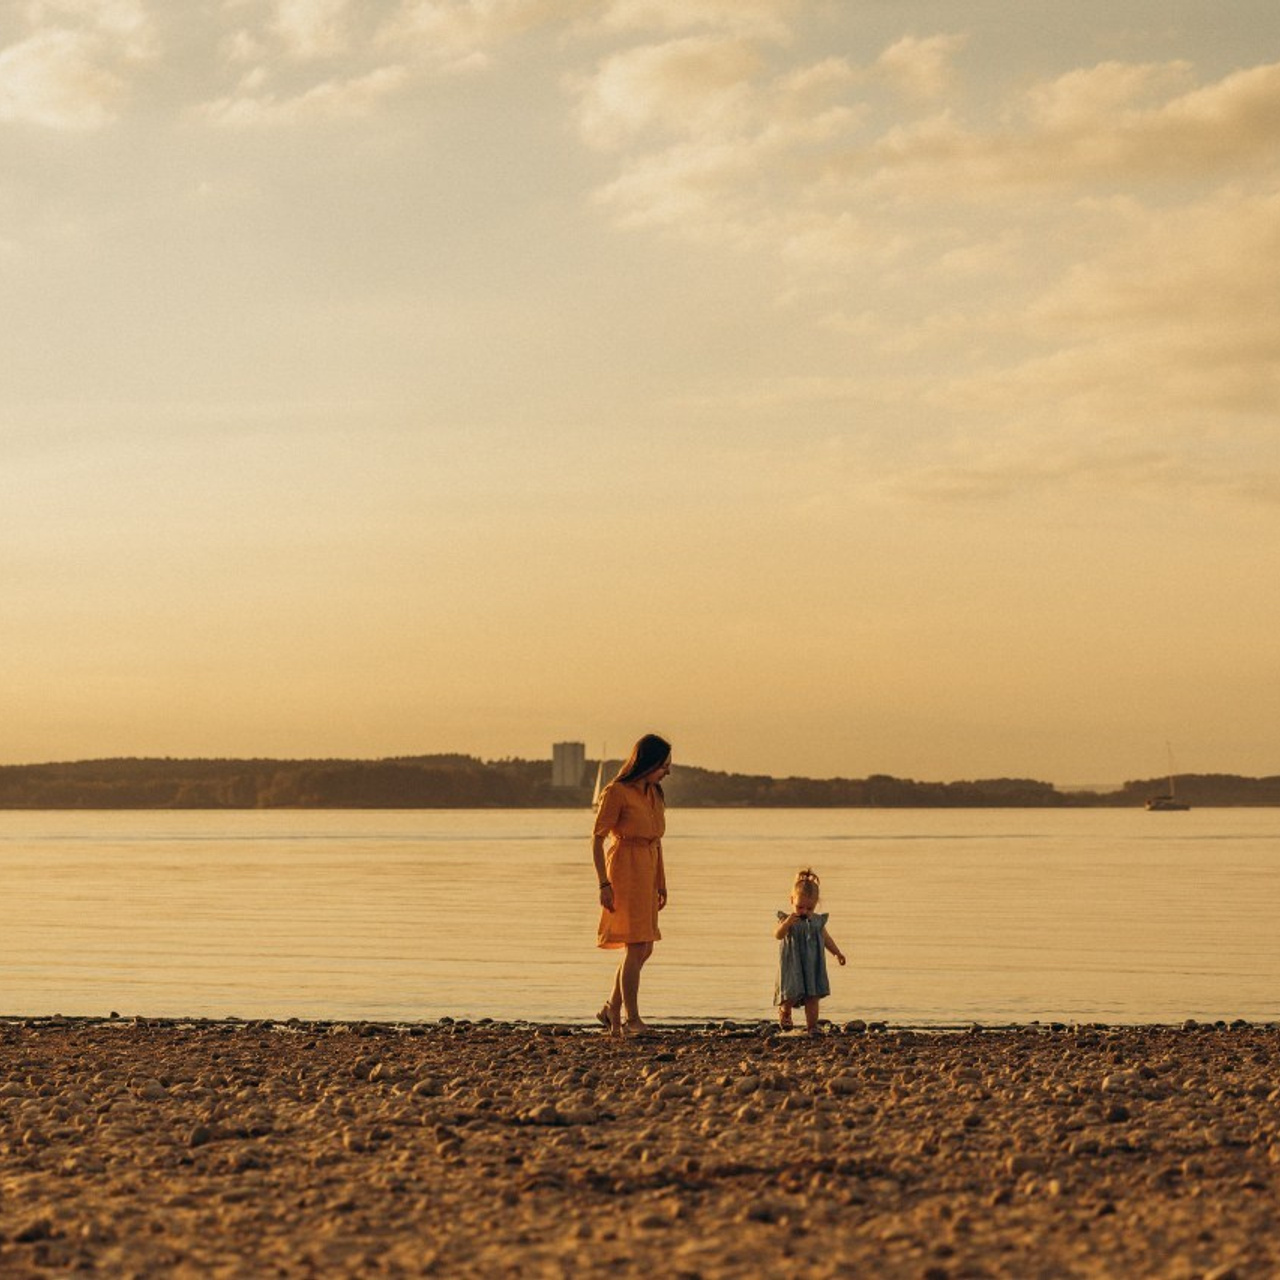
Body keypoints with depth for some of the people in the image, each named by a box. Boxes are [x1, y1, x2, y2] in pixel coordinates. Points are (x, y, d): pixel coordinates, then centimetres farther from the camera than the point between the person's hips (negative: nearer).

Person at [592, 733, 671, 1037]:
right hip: (625, 869, -8)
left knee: (644, 948, 10)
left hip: (647, 871, 8)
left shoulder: (655, 794, 13)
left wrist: (661, 883, 18)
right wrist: (604, 884, -17)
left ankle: (612, 1010, 20)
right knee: (635, 945, -9)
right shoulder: (616, 792, -11)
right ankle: (631, 1018, -2)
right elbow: (597, 839, -12)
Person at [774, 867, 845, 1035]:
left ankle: (812, 1027, 10)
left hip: (813, 967, 3)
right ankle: (784, 1012, 28)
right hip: (793, 966, -3)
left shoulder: (817, 921, 5)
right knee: (792, 995, -5)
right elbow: (778, 935, -26)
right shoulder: (787, 920, -8)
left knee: (812, 998, 2)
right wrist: (788, 922, -40)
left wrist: (837, 953, 13)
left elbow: (826, 939, 18)